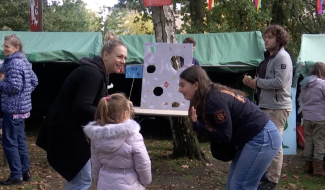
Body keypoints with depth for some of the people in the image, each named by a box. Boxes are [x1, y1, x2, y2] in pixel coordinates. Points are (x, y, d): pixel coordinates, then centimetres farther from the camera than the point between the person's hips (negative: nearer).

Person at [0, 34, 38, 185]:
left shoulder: (13, 63, -17)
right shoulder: (24, 61, 12)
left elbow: (14, 86, -24)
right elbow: (34, 81, 18)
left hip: (12, 108, -10)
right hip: (22, 107, 10)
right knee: (20, 140, 15)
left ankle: (16, 175, 5)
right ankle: (25, 171, 22)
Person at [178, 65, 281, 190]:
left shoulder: (215, 100, -23)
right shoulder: (212, 95, 6)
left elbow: (225, 136, -19)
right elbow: (220, 128, 7)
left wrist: (197, 125, -21)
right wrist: (198, 123, -7)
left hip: (262, 138, -10)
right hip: (253, 137, 10)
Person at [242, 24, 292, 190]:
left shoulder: (282, 57, -11)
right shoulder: (268, 57, 18)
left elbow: (279, 82, -22)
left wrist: (257, 82, -13)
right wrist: (252, 81, 3)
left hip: (277, 107, -10)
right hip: (266, 106, 10)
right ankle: (266, 175, 28)